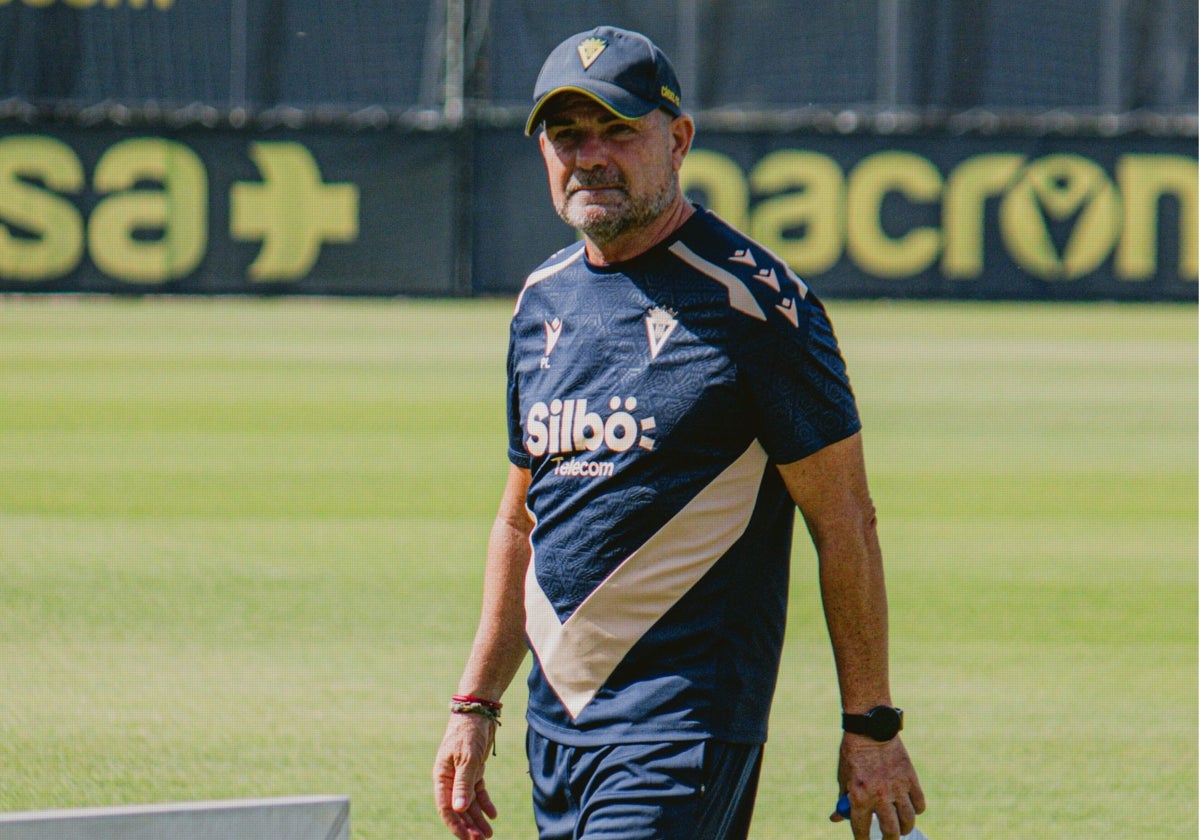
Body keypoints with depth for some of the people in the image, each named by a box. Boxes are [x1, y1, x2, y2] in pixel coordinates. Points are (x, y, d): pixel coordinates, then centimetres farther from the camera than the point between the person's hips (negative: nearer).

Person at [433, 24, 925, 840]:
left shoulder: (752, 301, -9)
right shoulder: (544, 302, 13)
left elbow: (844, 521, -8)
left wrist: (871, 725, -10)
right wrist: (476, 704, 18)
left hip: (683, 729, -8)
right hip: (556, 721, 8)